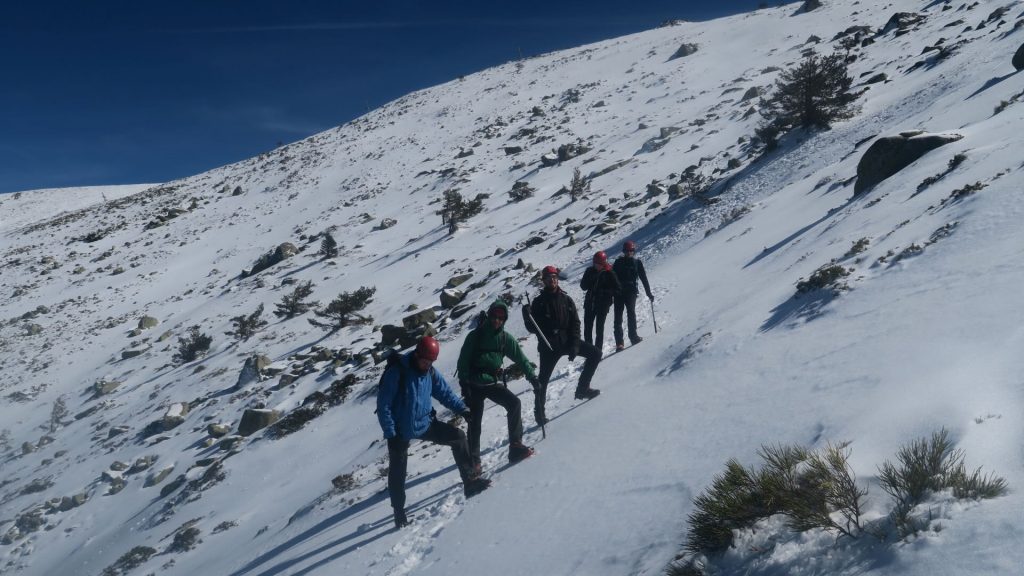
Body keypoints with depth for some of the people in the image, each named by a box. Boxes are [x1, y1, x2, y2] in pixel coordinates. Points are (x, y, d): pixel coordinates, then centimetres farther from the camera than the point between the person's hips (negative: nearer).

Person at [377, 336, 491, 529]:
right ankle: (399, 513, 22)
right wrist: (390, 434, -20)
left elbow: (445, 393, 3)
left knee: (457, 436, -4)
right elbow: (383, 405, -19)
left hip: (425, 423, 5)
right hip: (400, 431, -5)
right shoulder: (397, 372, -21)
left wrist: (463, 409, -13)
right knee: (398, 473, 4)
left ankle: (470, 481, 4)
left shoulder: (430, 372, -3)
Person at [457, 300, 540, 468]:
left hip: (493, 383, 2)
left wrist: (531, 376, -13)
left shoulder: (505, 338, 1)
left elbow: (520, 358, -1)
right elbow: (463, 361, -5)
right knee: (474, 423, 0)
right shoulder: (475, 336, -5)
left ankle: (515, 446, -18)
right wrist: (464, 384, -13)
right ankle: (473, 459, 15)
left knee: (514, 403, -20)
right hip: (474, 385, -2)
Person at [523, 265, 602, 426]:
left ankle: (582, 388, 10)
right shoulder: (538, 302, -3)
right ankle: (539, 412, 13)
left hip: (567, 341, 4)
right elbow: (533, 328, -6)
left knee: (595, 354, -2)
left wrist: (574, 345, -8)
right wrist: (527, 316, -26)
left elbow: (575, 323, 3)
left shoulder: (566, 300, 6)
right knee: (543, 379, -3)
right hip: (548, 346, -4)